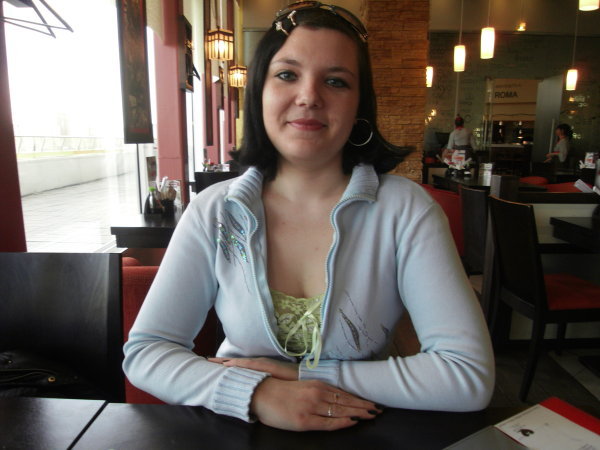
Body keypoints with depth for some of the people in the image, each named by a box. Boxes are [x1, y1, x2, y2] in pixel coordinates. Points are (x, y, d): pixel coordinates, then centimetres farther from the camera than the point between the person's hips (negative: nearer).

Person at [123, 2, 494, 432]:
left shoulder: (405, 209, -13)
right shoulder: (214, 212, -9)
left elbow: (471, 374, -17)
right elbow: (143, 351, -7)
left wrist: (299, 374, -17)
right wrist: (256, 394, -23)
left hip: (365, 435, -1)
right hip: (242, 433, 2)